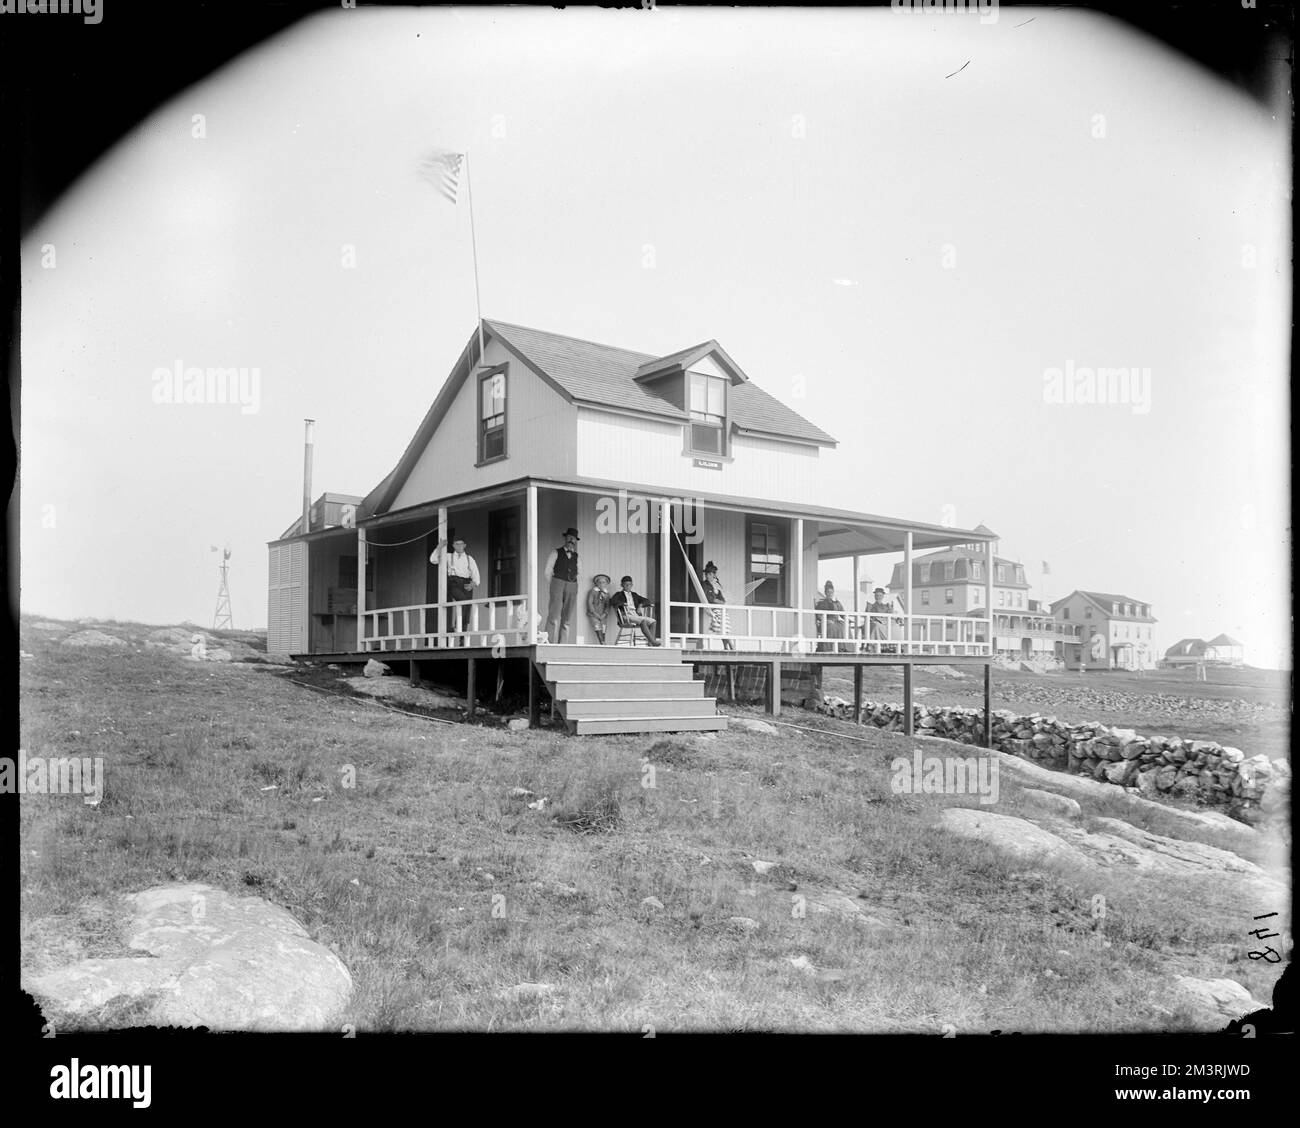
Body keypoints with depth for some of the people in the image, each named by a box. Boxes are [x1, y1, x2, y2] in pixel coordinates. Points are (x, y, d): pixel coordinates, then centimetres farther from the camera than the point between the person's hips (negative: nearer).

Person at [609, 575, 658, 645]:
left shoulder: (634, 595, 28)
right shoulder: (619, 594, 14)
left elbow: (647, 601, 26)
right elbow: (612, 601, -8)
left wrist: (640, 605, 5)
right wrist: (624, 604, -15)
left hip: (636, 615, 6)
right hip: (626, 616, -6)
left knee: (652, 621, -20)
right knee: (642, 620, -33)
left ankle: (651, 641, -30)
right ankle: (652, 641, -38)